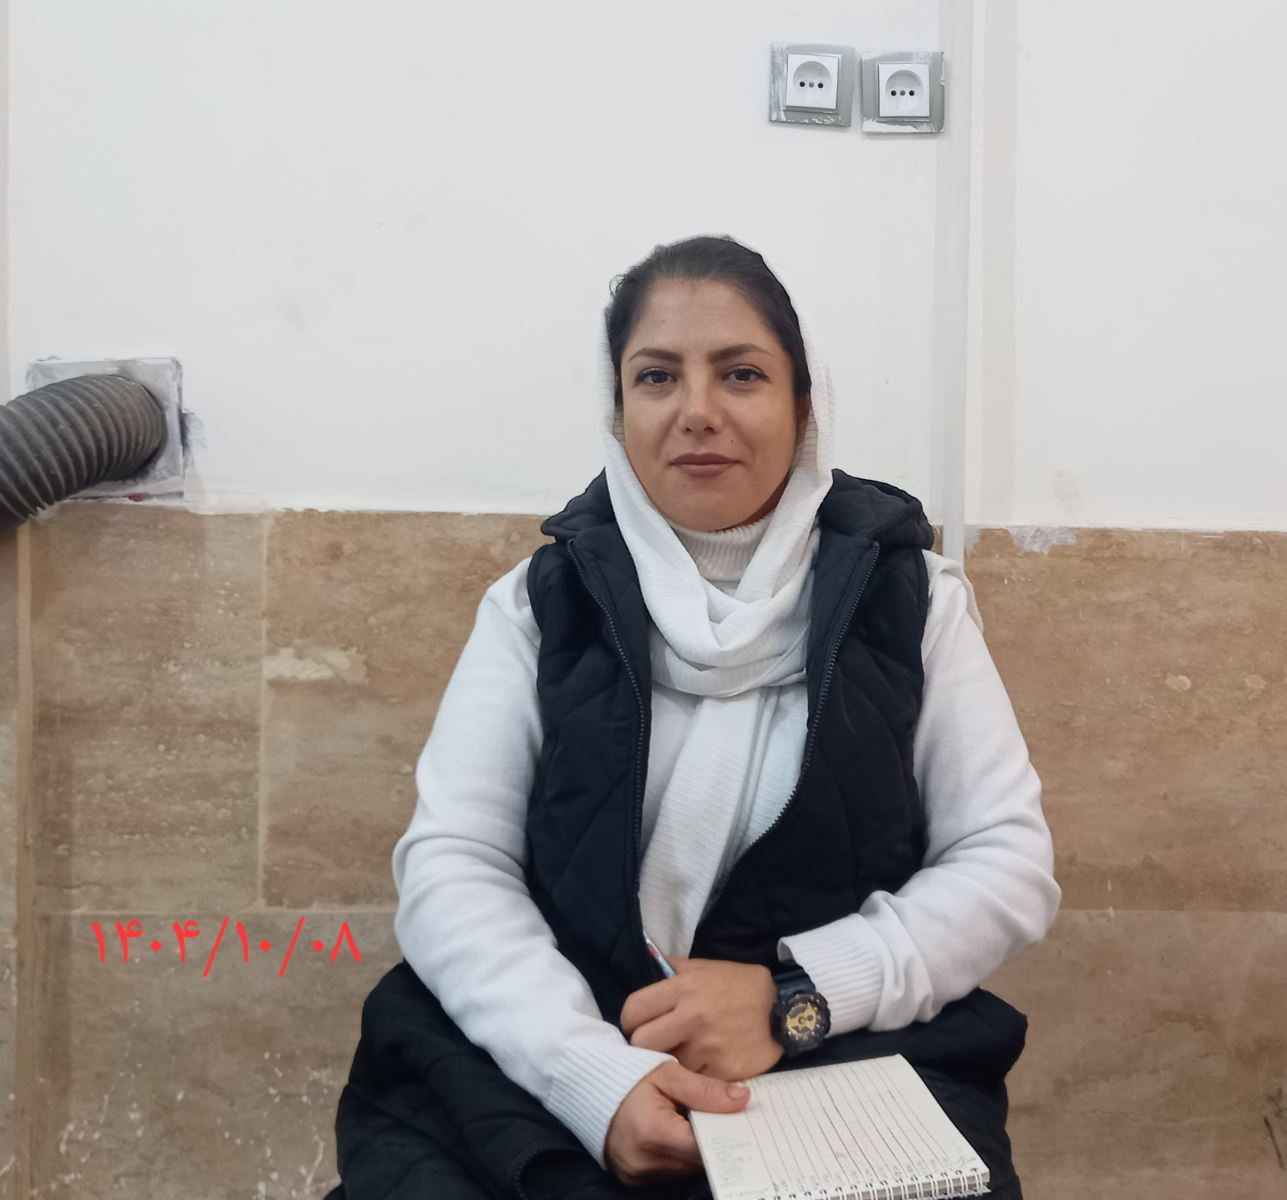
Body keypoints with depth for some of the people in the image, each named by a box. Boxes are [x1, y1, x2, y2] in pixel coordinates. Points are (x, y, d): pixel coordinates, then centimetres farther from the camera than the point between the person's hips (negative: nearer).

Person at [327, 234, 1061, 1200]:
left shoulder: (907, 595, 4)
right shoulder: (541, 603, 4)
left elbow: (1009, 864, 1)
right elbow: (451, 867, -3)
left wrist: (792, 996, -14)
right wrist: (594, 1074, -20)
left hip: (855, 1068, 1)